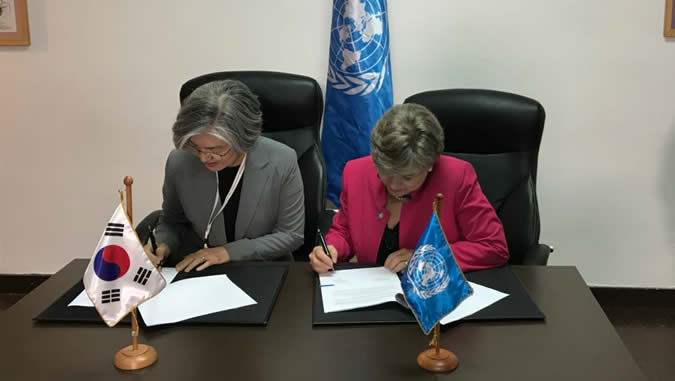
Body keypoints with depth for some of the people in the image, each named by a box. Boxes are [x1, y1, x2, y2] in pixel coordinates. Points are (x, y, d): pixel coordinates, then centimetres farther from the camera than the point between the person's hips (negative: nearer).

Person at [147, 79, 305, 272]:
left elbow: (292, 233, -9)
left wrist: (229, 252, -15)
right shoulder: (179, 162, -11)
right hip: (197, 272, 2)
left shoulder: (281, 162, -18)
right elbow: (171, 221, 7)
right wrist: (162, 246, -13)